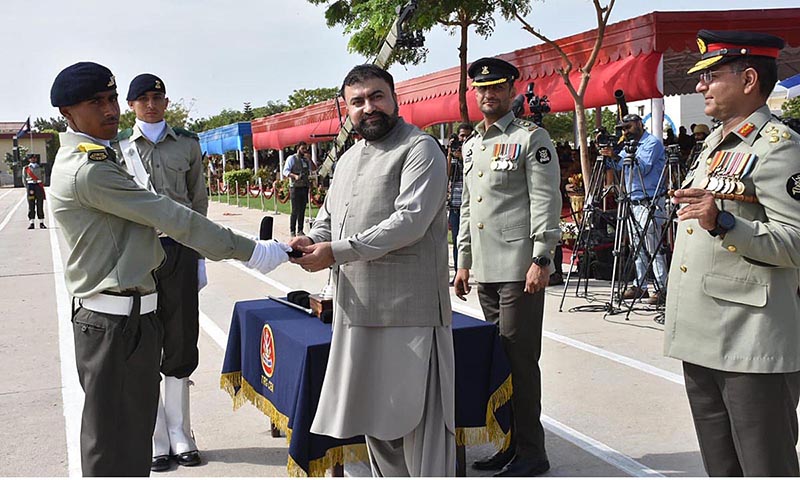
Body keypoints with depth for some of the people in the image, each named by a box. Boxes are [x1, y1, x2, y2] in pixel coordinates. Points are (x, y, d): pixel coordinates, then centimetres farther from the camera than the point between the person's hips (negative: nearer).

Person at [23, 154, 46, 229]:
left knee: (40, 206, 2)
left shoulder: (40, 168, 12)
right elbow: (24, 179, 5)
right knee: (31, 206, -2)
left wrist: (40, 187, -1)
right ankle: (31, 223, -1)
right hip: (30, 187, -1)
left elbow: (43, 178, 11)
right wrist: (28, 189, -5)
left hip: (39, 187, 1)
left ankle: (41, 223, 6)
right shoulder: (26, 168, 8)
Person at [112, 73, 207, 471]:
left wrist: (199, 257, 9)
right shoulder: (117, 146, 6)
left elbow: (198, 202, 12)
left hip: (179, 249, 2)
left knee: (181, 345, 5)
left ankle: (179, 435, 18)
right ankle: (157, 439, 13)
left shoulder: (187, 144, 11)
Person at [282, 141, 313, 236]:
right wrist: (295, 176, -24)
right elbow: (285, 171, -8)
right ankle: (292, 231, -2)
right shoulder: (292, 158, 0)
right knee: (295, 210, -8)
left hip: (305, 187, 6)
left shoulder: (306, 159, 17)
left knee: (302, 210, 6)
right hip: (295, 187, -6)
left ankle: (300, 230, 13)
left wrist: (309, 160, -3)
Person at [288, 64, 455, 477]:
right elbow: (328, 221, 25)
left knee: (418, 420, -3)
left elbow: (410, 221, -19)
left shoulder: (420, 149, -7)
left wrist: (336, 252, -19)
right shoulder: (348, 159, 20)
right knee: (374, 418, 17)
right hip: (358, 312, 8)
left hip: (407, 311, -8)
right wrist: (311, 241, 0)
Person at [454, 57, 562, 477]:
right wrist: (464, 262, 20)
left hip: (519, 267, -7)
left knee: (520, 359, -4)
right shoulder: (471, 146, 19)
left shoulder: (532, 138, -3)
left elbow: (546, 203, -10)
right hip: (485, 270, 7)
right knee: (496, 357, 10)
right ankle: (510, 442, 20)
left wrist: (541, 260, -17)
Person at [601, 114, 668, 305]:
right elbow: (620, 166, 16)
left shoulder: (653, 143, -5)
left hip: (649, 203, -8)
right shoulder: (631, 145, 20)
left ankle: (663, 288, -8)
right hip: (634, 202, 8)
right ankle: (640, 286, 15)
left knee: (653, 248, -10)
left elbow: (643, 169, -15)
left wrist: (617, 157, -20)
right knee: (637, 248, 10)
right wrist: (614, 157, -4)